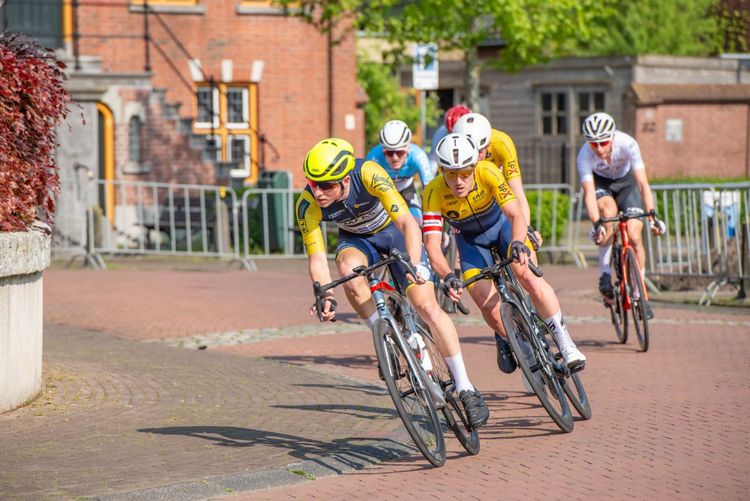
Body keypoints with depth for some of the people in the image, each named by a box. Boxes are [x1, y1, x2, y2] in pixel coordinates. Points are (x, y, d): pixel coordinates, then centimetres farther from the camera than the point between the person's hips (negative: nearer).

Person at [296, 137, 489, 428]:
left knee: (427, 307, -14)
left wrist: (416, 264, -55)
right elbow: (316, 256, -25)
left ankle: (465, 388, -3)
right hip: (356, 238, 2)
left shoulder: (368, 174, -37)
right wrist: (325, 296, -43)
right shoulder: (307, 204, -28)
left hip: (393, 230, -2)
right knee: (348, 269, -35)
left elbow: (407, 222, -40)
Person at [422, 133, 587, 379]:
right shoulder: (434, 193, -32)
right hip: (471, 240, 1)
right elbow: (432, 245, -36)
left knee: (529, 276, -27)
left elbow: (516, 215, -39)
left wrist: (517, 244, -60)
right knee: (489, 306, -15)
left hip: (502, 224, -1)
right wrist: (448, 277, -54)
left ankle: (565, 344, -21)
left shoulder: (488, 173, -33)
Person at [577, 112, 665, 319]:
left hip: (626, 181, 1)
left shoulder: (627, 144, -33)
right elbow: (589, 193, -36)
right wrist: (597, 224, -50)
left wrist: (651, 216, -43)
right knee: (609, 211, -34)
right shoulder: (585, 155, -32)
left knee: (634, 236, -14)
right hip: (600, 182, -1)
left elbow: (642, 183, -34)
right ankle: (604, 274, -22)